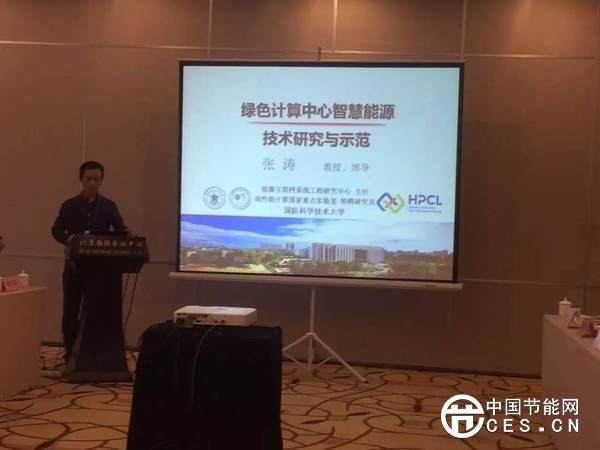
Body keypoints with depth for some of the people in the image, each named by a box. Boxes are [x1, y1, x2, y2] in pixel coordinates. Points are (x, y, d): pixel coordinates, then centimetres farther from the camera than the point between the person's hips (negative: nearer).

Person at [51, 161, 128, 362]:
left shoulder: (109, 207, 7)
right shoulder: (69, 205, 4)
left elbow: (120, 232, 1)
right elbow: (56, 230, -1)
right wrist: (68, 239, -22)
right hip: (74, 265, 0)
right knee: (70, 310, 3)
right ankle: (70, 353, 12)